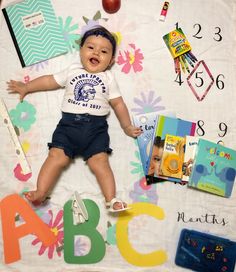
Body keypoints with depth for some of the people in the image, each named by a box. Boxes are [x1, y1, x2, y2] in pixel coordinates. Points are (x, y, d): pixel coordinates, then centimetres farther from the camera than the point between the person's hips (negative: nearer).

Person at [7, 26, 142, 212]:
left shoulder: (108, 78, 19)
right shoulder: (72, 71, 23)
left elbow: (118, 103, 18)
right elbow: (50, 81, 30)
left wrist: (127, 127, 14)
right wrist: (26, 87, 32)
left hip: (96, 126, -1)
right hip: (69, 122, 1)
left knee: (99, 160, -18)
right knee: (57, 156, -16)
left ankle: (112, 200, -22)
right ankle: (40, 193, -19)